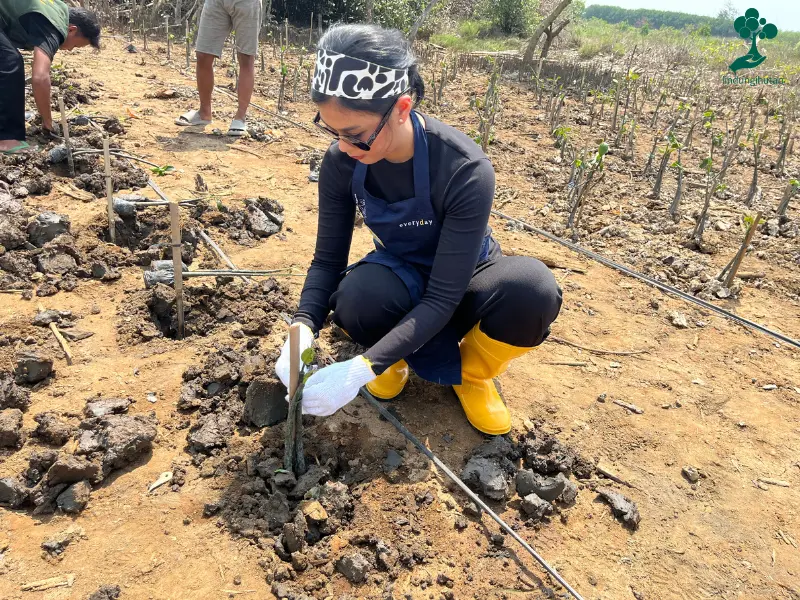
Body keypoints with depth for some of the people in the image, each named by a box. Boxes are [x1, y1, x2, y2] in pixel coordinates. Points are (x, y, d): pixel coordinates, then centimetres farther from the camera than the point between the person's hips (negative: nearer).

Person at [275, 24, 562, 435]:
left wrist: (362, 368, -41)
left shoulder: (465, 170, -33)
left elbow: (442, 299, -32)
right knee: (357, 300, -35)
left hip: (461, 286, -2)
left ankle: (471, 373, -5)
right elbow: (327, 259, -11)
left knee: (531, 287, -36)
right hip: (401, 277, 2)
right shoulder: (342, 163, -19)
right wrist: (303, 329, -31)